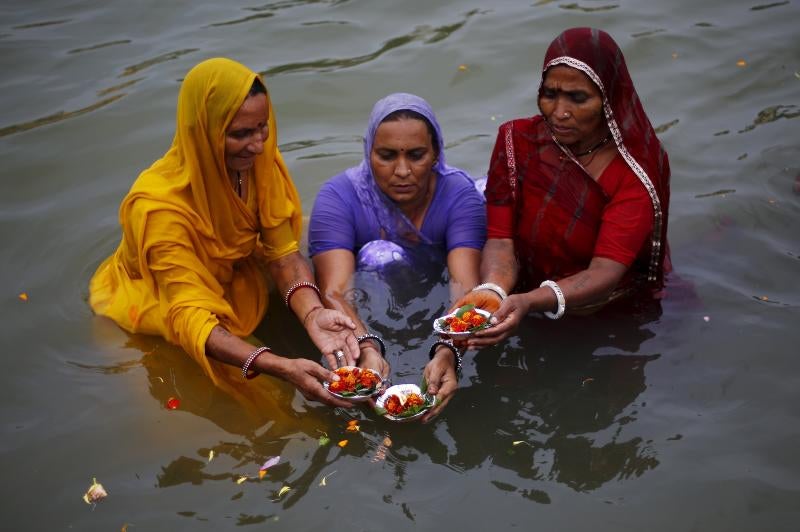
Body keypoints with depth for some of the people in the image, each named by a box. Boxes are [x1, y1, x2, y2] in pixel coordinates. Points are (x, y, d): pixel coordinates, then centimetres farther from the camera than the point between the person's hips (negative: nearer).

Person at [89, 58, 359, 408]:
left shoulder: (259, 158, -18)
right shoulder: (158, 205, -35)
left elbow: (284, 254, -16)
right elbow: (189, 318, -39)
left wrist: (313, 315, -38)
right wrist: (281, 368, -52)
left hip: (231, 293, 5)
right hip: (154, 320, -5)